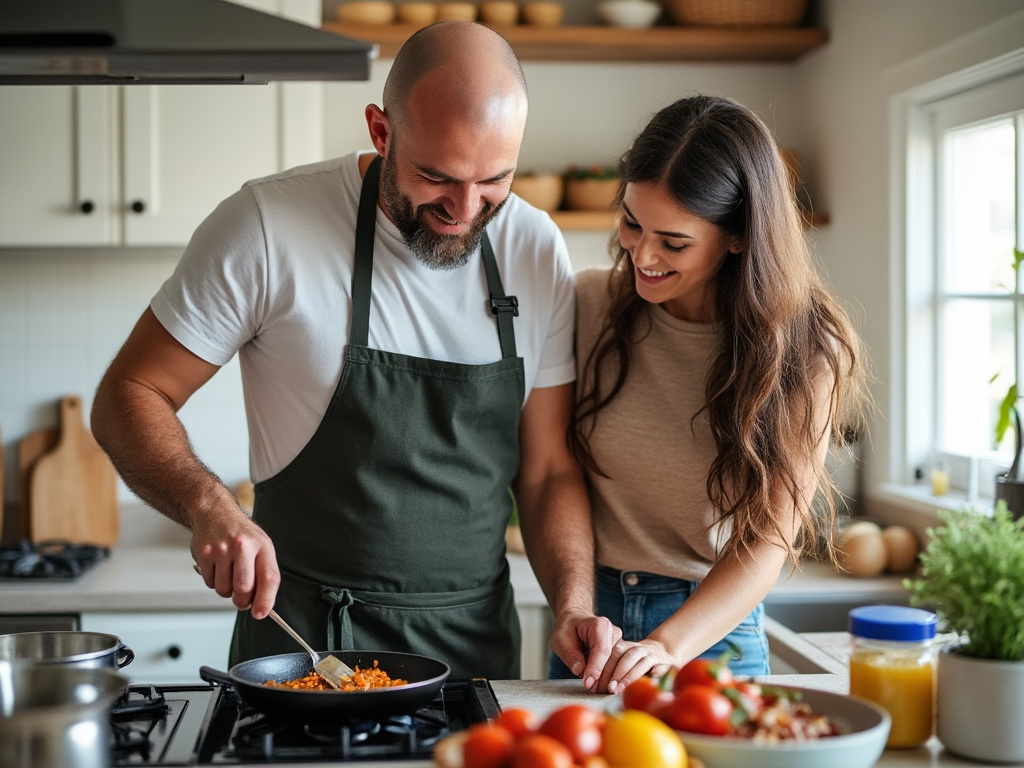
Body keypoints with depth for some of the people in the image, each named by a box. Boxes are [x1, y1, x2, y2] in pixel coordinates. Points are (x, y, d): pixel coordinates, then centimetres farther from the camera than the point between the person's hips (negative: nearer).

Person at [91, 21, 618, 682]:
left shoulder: (537, 250, 0)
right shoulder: (267, 227, -12)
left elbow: (548, 470, 5)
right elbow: (128, 398, -5)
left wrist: (574, 607, -11)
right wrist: (211, 507, -23)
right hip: (302, 636, -2)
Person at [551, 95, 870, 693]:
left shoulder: (804, 350, -10)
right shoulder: (590, 303, -5)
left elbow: (768, 541, -14)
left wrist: (669, 645, -27)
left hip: (716, 628, -2)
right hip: (592, 616, 2)